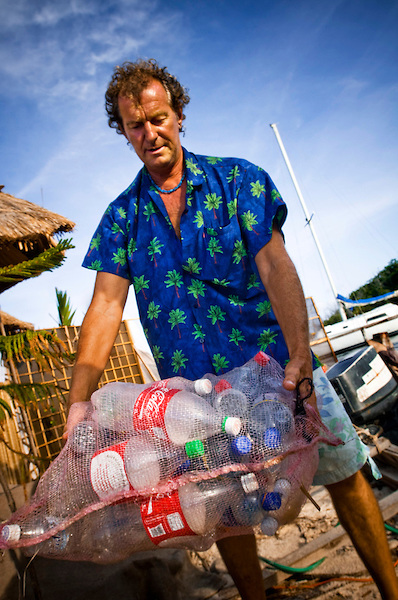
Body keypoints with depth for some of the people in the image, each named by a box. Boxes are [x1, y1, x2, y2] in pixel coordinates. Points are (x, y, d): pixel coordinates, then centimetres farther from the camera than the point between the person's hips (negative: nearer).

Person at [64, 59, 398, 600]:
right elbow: (106, 304, -4)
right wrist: (80, 400, -17)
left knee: (345, 475, 7)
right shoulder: (121, 215, 5)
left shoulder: (237, 178, 0)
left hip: (279, 365, 0)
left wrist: (299, 352, -26)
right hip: (198, 389, 2)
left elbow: (274, 264, -11)